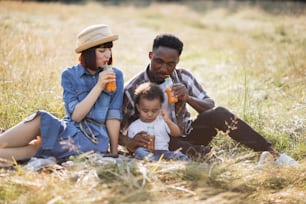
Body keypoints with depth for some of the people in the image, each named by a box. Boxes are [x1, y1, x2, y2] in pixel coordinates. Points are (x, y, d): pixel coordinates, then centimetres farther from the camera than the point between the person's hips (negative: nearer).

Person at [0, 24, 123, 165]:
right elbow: (75, 115, -6)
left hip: (94, 140, -2)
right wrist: (99, 86, -12)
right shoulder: (70, 75, 5)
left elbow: (113, 115, 1)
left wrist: (114, 153, -4)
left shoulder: (115, 75, 5)